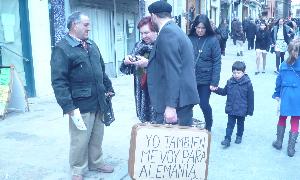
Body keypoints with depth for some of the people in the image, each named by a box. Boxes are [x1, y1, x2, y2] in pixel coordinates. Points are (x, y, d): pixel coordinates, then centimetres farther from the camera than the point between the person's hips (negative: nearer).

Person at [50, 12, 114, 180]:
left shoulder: (92, 45, 14)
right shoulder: (62, 48, -10)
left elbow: (102, 70, 23)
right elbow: (58, 81, -17)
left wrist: (109, 88, 19)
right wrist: (69, 108, -21)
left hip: (98, 102, 7)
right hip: (81, 105, -7)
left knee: (97, 137, 18)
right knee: (80, 140, 4)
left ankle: (96, 162, 37)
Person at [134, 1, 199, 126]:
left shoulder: (167, 32, -14)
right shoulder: (176, 30, 16)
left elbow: (172, 71, -21)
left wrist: (171, 106, -23)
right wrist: (148, 64, 30)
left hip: (176, 101, -10)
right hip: (183, 99, 10)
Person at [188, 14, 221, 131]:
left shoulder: (213, 40, -5)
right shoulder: (189, 39, 2)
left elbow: (217, 62, -7)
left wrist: (215, 82, -12)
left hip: (205, 79, -3)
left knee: (204, 104, 3)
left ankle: (208, 128, 27)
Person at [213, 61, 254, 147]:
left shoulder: (247, 83, -12)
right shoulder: (230, 82, -2)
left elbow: (250, 98, -7)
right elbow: (224, 92, 11)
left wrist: (250, 110, -5)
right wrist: (217, 89, -8)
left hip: (242, 109, -2)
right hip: (231, 109, 2)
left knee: (240, 123, 17)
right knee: (230, 124, 4)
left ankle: (239, 136, 35)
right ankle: (227, 139, 5)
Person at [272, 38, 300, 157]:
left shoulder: (284, 64, -1)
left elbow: (279, 80, 4)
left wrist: (277, 94, 12)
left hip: (286, 95, 2)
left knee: (282, 118, 20)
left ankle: (279, 142, 29)